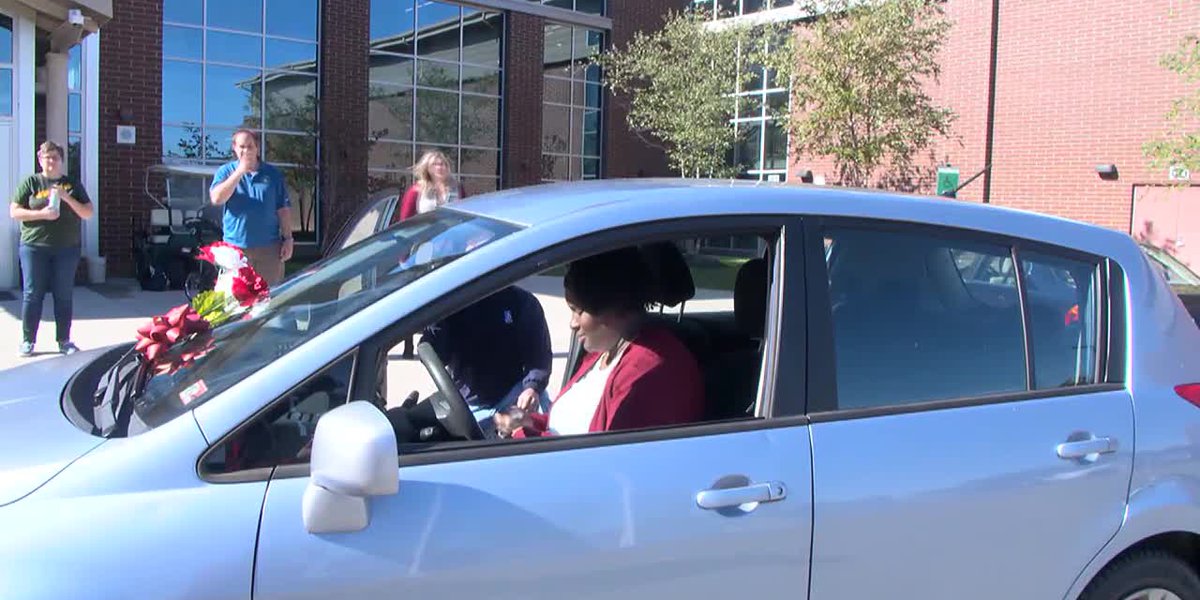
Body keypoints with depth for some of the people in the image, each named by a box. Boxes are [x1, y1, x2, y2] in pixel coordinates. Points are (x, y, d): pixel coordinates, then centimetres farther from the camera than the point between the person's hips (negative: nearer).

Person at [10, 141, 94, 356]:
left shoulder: (72, 184, 11)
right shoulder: (30, 182, 7)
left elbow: (88, 213, 6)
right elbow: (14, 211, 3)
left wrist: (67, 198, -9)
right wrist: (41, 214, -13)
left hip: (67, 248, 1)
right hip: (34, 247, -1)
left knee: (64, 296, 4)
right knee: (32, 294, 1)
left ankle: (64, 341, 11)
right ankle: (27, 341, 8)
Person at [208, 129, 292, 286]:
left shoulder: (273, 174, 8)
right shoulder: (225, 172, 6)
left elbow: (284, 210, 7)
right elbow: (216, 199, -12)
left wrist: (288, 239, 1)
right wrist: (239, 172, -15)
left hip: (269, 247, 1)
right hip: (236, 247, -1)